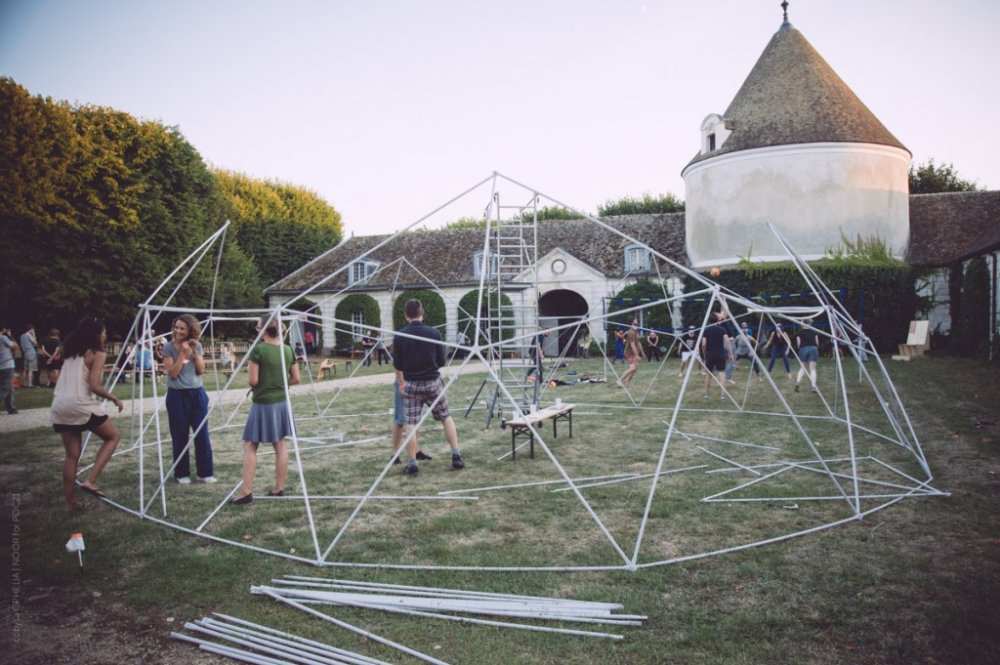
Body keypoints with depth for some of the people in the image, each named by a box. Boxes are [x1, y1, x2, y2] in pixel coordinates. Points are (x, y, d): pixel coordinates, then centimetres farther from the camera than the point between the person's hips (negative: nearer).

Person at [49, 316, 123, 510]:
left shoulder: (70, 352, 19)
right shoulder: (96, 354, -3)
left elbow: (70, 381, 15)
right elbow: (94, 386, -11)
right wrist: (114, 399, 0)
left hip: (59, 407, 7)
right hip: (80, 405, -7)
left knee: (72, 454, 14)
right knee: (113, 436, 12)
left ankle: (70, 501, 15)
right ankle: (90, 480, 0)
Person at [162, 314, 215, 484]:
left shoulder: (197, 346, 3)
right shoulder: (169, 347, -5)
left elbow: (201, 371, 0)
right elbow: (172, 373, -11)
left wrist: (194, 352, -11)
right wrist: (183, 353, -18)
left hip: (197, 394, 2)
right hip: (177, 395, -2)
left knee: (202, 434, 2)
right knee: (180, 437, 2)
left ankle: (205, 472, 11)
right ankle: (182, 474, 14)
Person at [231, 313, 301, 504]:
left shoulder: (258, 349, -15)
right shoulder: (287, 350, 2)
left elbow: (253, 381, -15)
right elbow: (296, 378, 6)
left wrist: (249, 368, 5)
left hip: (263, 404, -6)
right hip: (281, 402, 6)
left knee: (250, 446, 3)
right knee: (280, 445, 13)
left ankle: (247, 492, 1)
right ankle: (279, 488, 20)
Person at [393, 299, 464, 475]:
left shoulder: (399, 336, -6)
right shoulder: (434, 333, -7)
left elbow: (397, 365, 2)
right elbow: (442, 362, 0)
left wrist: (401, 383, 19)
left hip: (411, 385, 0)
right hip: (433, 382, 0)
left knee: (410, 424, 5)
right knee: (446, 418, 14)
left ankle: (412, 464, 5)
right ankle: (456, 456, 12)